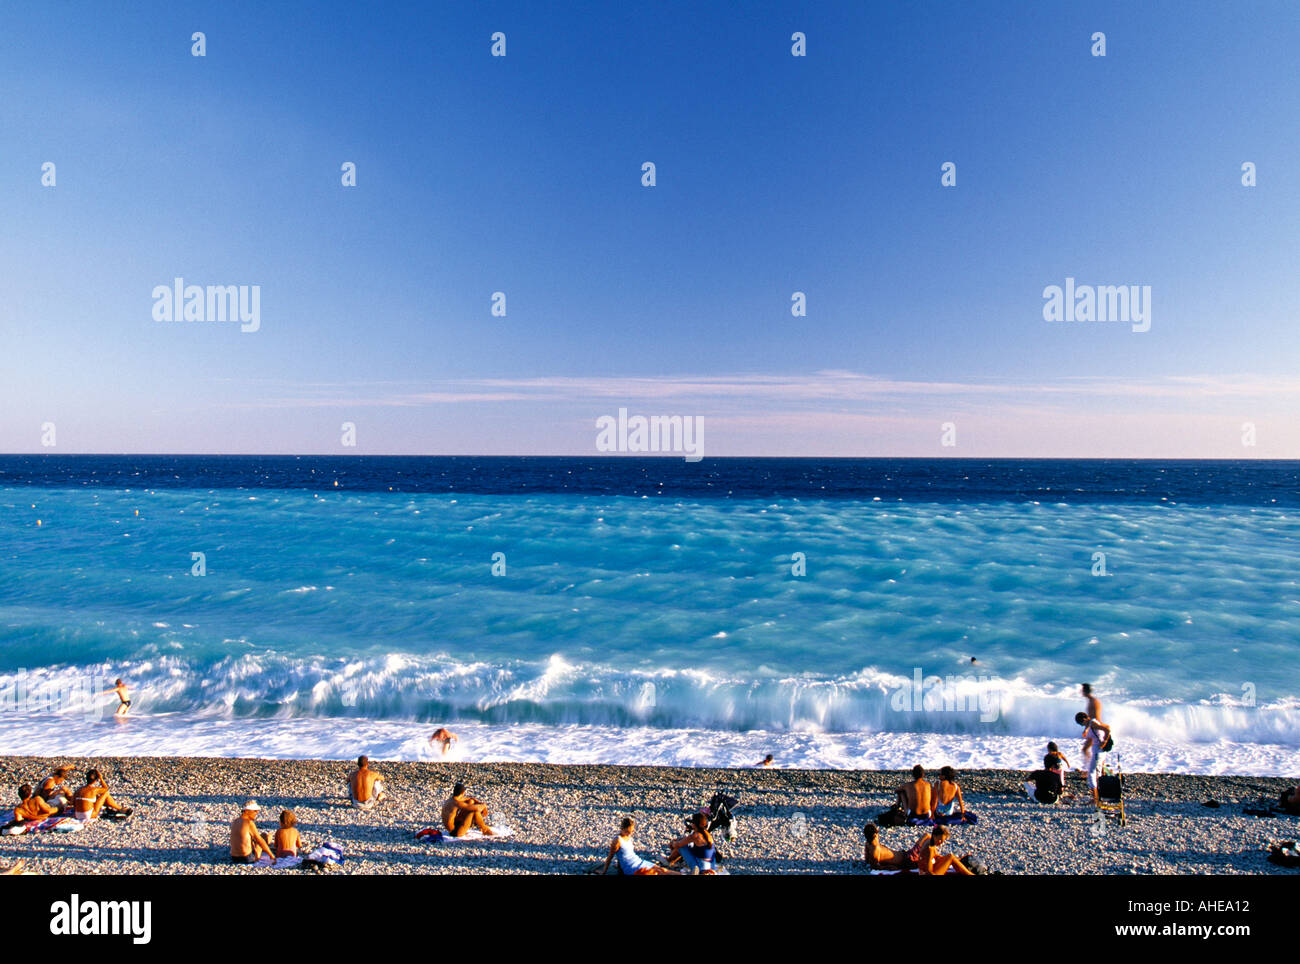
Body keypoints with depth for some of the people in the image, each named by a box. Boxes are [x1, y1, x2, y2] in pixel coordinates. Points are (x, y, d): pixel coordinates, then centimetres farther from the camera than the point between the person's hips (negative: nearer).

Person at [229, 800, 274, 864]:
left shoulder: (234, 822, 5)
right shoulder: (249, 822, -17)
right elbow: (260, 841, -12)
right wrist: (271, 855, -5)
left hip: (234, 858, 7)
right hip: (247, 858, -7)